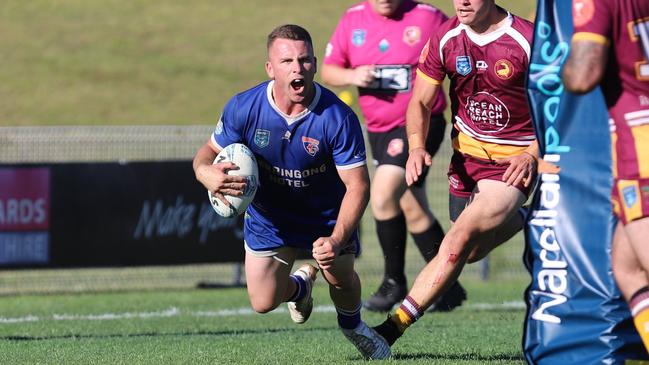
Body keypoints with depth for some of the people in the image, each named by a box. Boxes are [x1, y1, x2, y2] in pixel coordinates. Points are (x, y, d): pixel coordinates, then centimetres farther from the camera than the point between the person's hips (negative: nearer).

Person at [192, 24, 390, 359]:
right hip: (268, 216, 1)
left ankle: (352, 325, 34)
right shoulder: (243, 108, -24)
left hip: (328, 216, -1)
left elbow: (357, 185, -27)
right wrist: (206, 172, -35)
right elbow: (210, 151, -9)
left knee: (341, 279, -7)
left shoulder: (338, 118, -30)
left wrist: (337, 239, -40)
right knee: (263, 303, -2)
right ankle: (299, 285, 38)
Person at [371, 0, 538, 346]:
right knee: (469, 252, 15)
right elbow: (420, 101, 3)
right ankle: (520, 222, 45)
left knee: (460, 239, -21)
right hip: (467, 153, 6)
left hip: (513, 163, -6)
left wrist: (532, 156, -22)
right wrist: (417, 147, -16)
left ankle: (396, 324, -20)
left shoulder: (527, 40, -18)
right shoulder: (444, 38, -5)